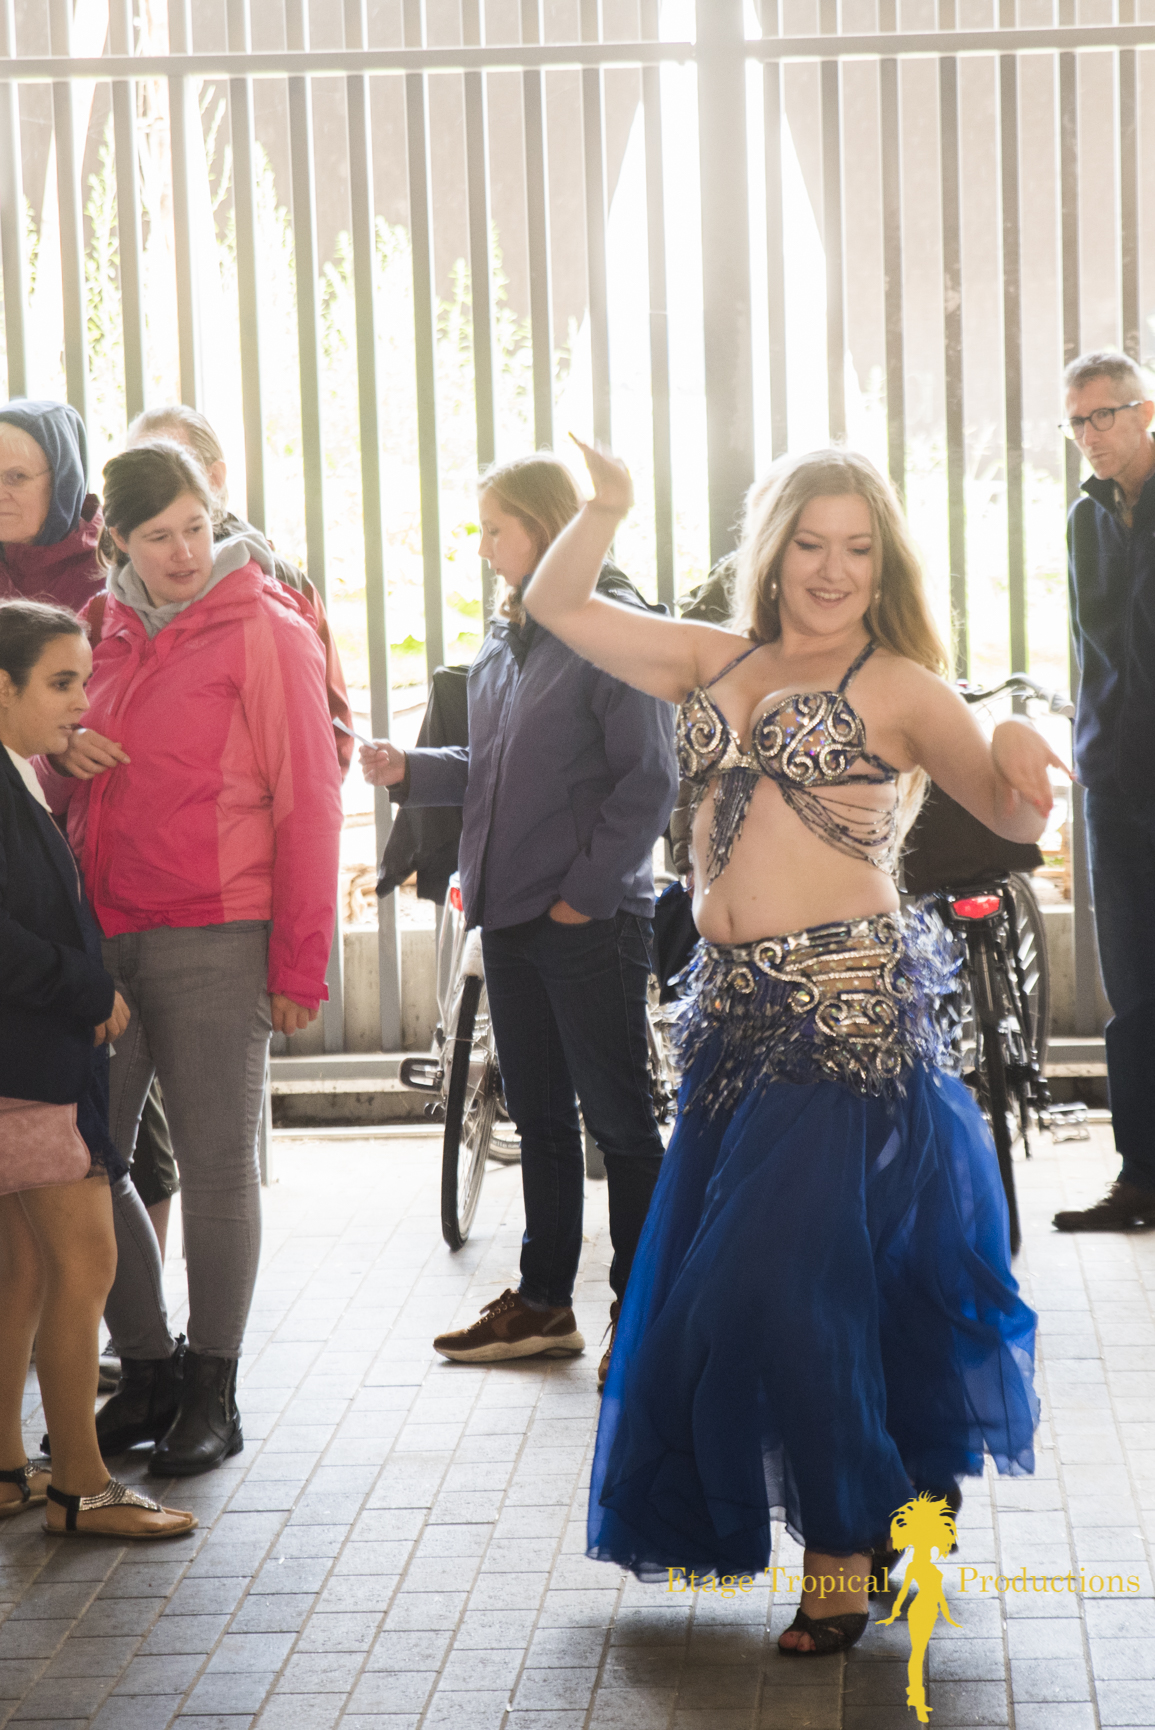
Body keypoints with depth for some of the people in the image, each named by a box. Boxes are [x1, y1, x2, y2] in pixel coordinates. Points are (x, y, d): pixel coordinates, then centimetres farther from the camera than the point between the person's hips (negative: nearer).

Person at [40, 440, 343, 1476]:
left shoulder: (266, 632, -4)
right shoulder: (104, 631, 13)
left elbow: (309, 803, -6)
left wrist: (300, 964, -10)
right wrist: (60, 756, -2)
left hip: (214, 940, -6)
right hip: (100, 934, 6)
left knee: (217, 1167, 2)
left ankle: (213, 1393, 13)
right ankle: (147, 1371, 20)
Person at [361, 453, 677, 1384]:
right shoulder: (505, 638, 13)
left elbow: (649, 782, -14)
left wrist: (587, 891, -16)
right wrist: (413, 770, 3)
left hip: (593, 921, -8)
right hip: (511, 914, 8)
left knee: (619, 1121, 2)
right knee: (539, 1117, 15)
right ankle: (544, 1303, 25)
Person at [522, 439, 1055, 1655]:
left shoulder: (899, 686, -2)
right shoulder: (716, 661, 14)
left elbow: (1012, 815, -13)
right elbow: (558, 606, 16)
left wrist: (1015, 752, -35)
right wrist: (605, 509, 0)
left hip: (844, 1005, -6)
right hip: (729, 1007, 6)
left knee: (780, 1272, -8)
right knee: (703, 1271, 11)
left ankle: (848, 1548, 8)